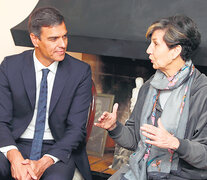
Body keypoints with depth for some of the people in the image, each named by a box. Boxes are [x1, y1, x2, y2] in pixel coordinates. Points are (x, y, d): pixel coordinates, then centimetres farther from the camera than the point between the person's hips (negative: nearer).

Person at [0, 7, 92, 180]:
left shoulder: (81, 72, -4)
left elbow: (76, 128, -7)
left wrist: (44, 163, -20)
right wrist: (14, 157, -23)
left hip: (59, 148, -1)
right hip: (17, 145, 1)